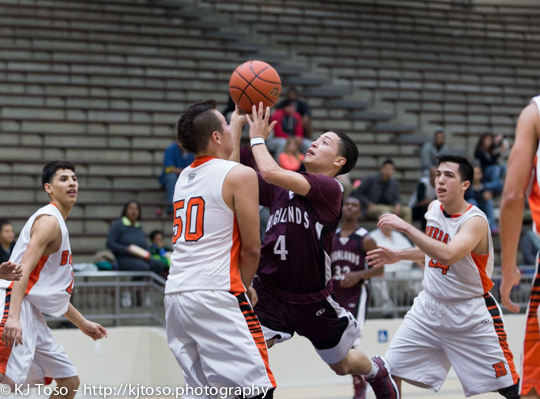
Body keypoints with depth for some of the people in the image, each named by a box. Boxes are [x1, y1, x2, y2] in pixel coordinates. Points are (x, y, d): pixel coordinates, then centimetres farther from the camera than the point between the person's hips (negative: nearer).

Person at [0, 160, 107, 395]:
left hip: (33, 314, 11)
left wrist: (82, 323, 32)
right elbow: (23, 269, -21)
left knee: (70, 382, 13)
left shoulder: (59, 225, 23)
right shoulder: (49, 221, -7)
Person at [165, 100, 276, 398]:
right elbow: (251, 248, -3)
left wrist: (238, 122, 51)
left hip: (175, 293, 8)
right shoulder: (241, 175, -3)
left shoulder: (184, 177, 18)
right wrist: (244, 286, 14)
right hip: (215, 294, -8)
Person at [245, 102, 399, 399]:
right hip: (270, 294, 3)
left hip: (313, 299, -3)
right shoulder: (281, 185, 0)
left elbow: (271, 172, -29)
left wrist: (257, 138, -13)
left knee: (343, 365, 21)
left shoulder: (329, 188, -18)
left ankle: (377, 371, 54)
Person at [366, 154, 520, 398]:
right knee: (390, 369, -2)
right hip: (429, 305, 6)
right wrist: (397, 256, 14)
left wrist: (405, 227, -38)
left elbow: (447, 255, -40)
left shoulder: (475, 221, -21)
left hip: (469, 313, -6)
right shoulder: (434, 208, 2)